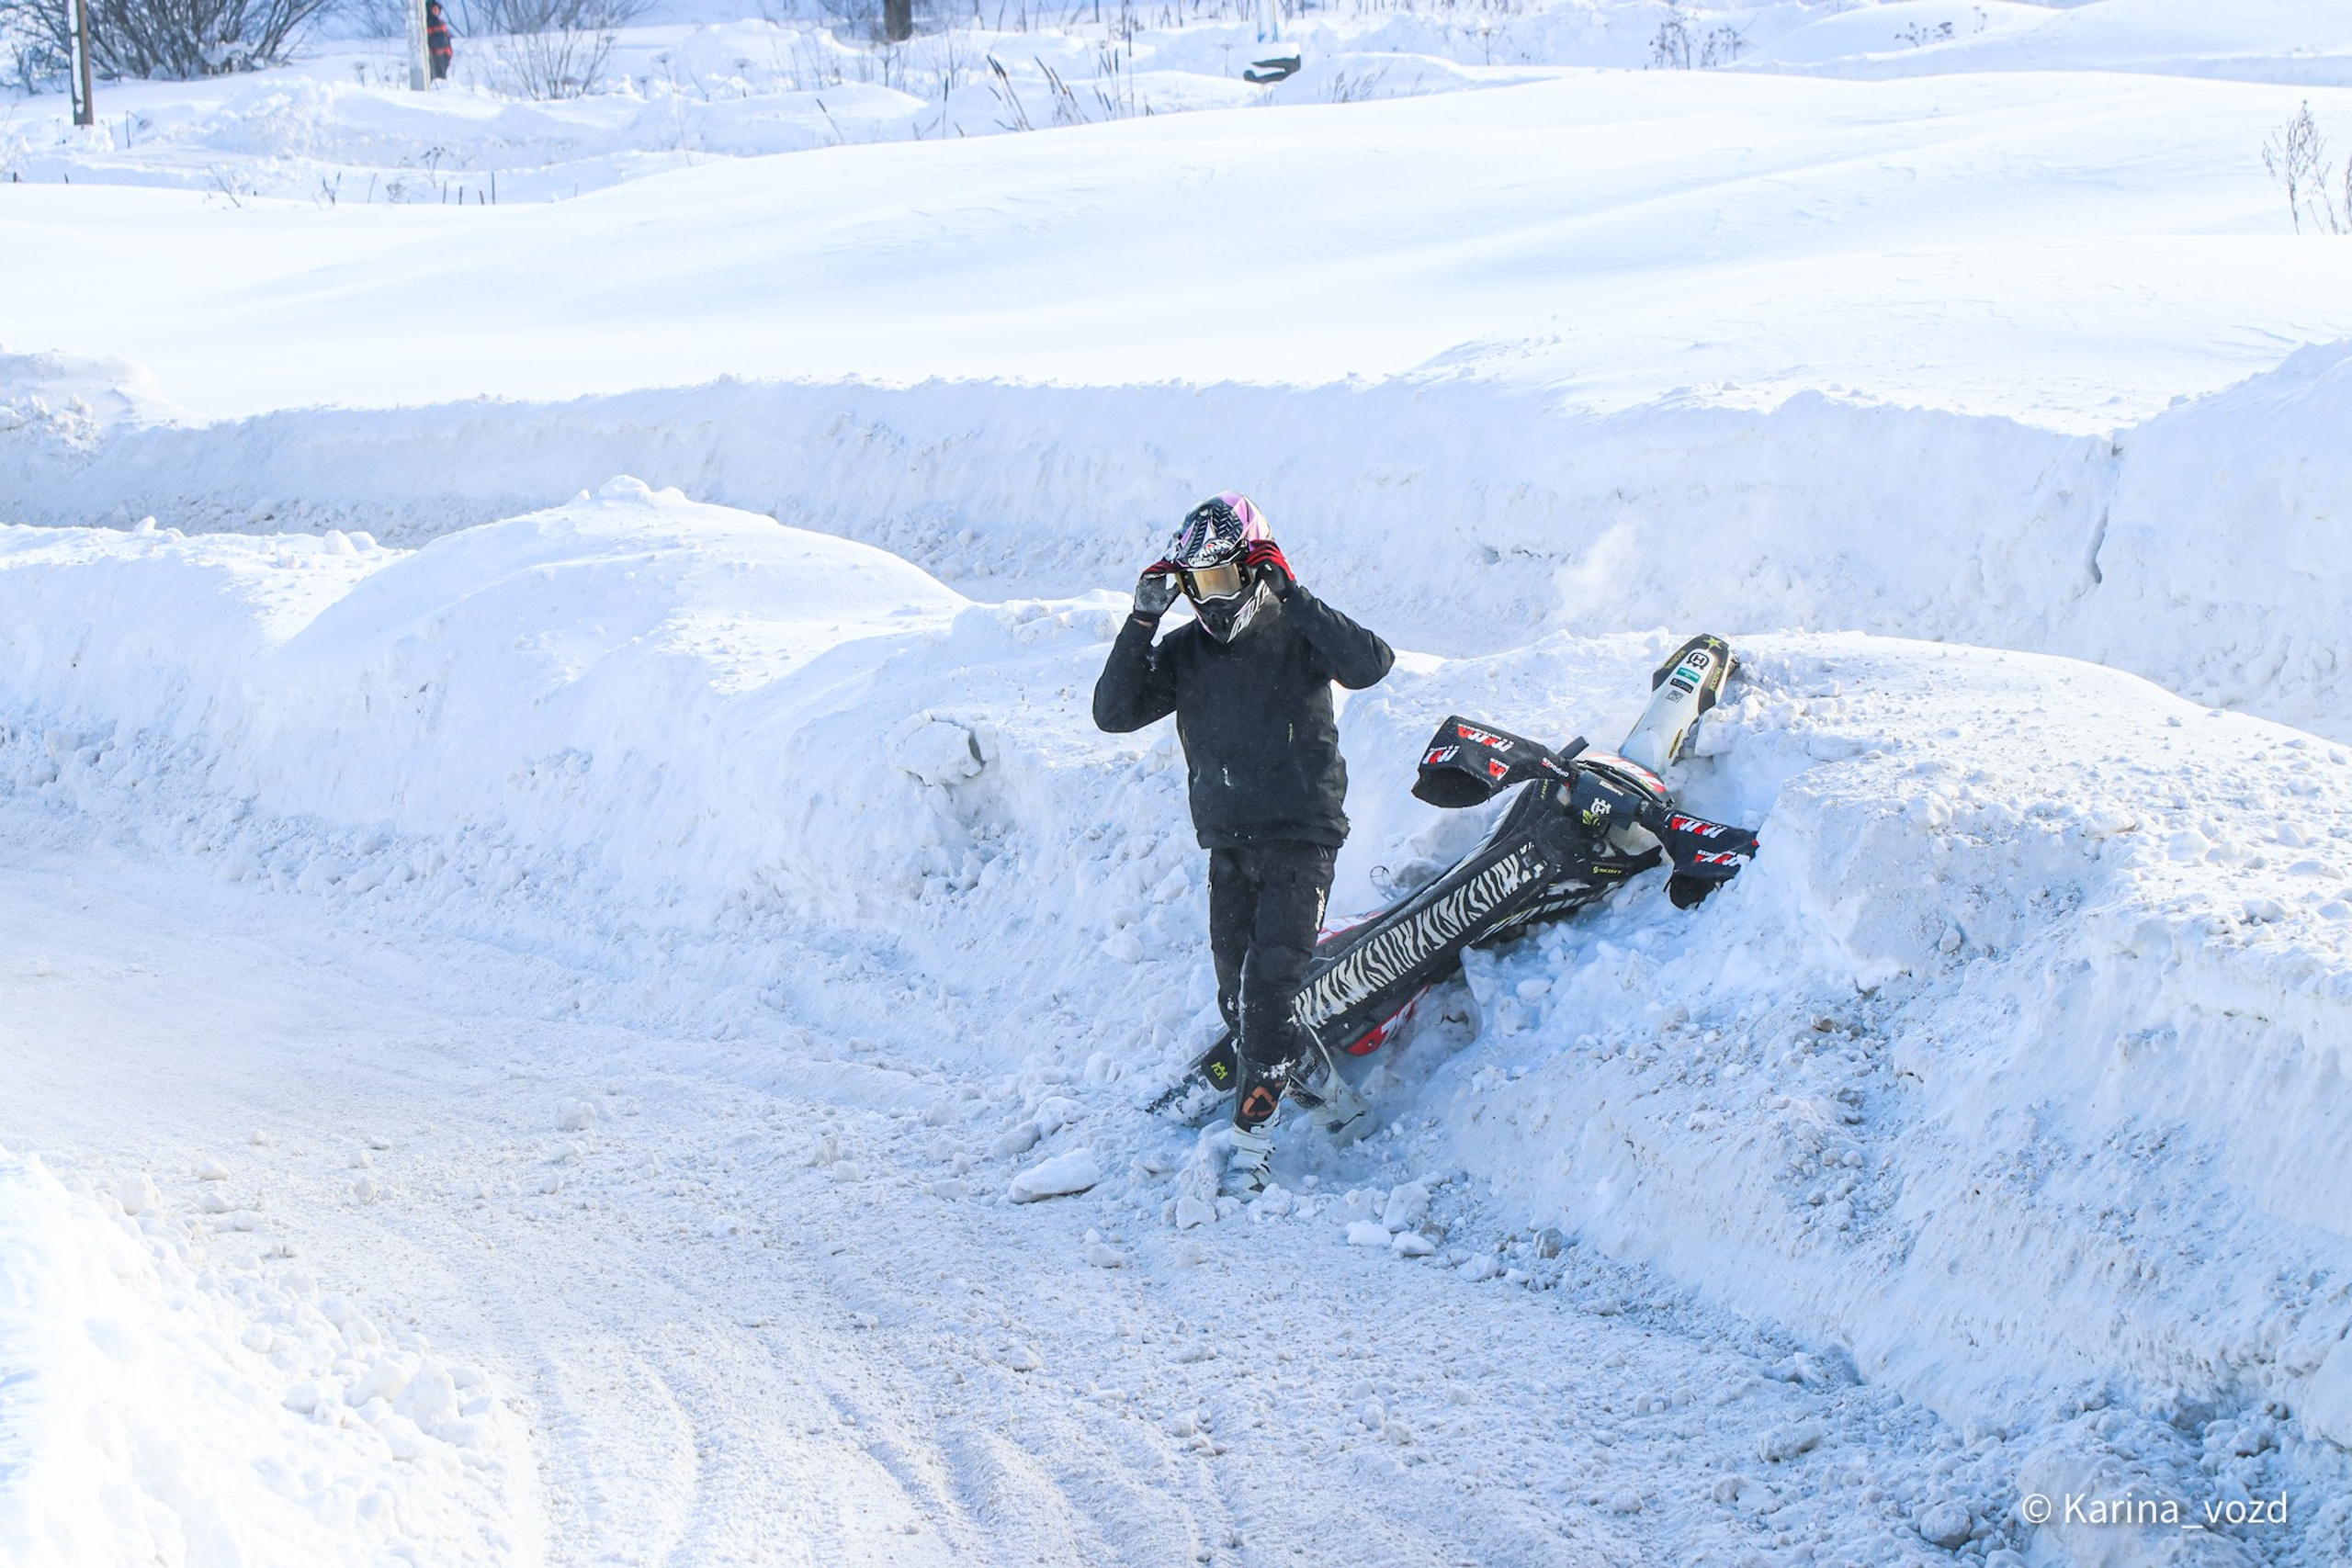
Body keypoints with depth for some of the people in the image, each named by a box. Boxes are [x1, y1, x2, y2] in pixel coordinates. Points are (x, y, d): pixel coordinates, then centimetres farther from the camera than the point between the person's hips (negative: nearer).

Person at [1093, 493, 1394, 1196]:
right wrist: (1141, 622, -11)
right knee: (1237, 997, 6)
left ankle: (1252, 1137, -10)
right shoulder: (1184, 651, 6)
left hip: (1300, 836, -5)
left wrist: (1294, 598, -26)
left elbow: (1370, 663, -23)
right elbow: (1114, 713, -2)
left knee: (1270, 987, -12)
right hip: (1227, 842, 5)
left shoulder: (1296, 634, -6)